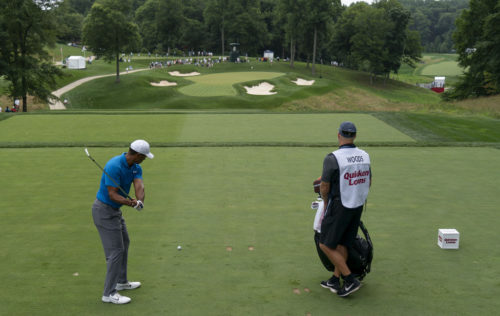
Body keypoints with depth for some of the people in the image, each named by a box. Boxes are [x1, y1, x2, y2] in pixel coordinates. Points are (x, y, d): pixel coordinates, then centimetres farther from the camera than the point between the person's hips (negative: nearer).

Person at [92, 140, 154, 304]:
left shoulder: (136, 167, 0)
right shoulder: (114, 166, -27)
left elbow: (139, 186, -15)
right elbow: (112, 194, -27)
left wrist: (139, 201, -35)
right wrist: (130, 203, -38)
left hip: (114, 210, 10)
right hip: (104, 211, -10)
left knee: (124, 243, 21)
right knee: (115, 250, -7)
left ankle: (121, 281, 37)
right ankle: (109, 293, 2)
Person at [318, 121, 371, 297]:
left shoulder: (333, 158, -20)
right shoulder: (365, 156, 1)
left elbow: (324, 187, -14)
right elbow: (368, 183, 12)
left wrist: (326, 203, 5)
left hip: (339, 208, -7)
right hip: (358, 207, 7)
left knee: (326, 245, 5)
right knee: (342, 244, 18)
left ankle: (350, 280, 5)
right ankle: (335, 280, 28)